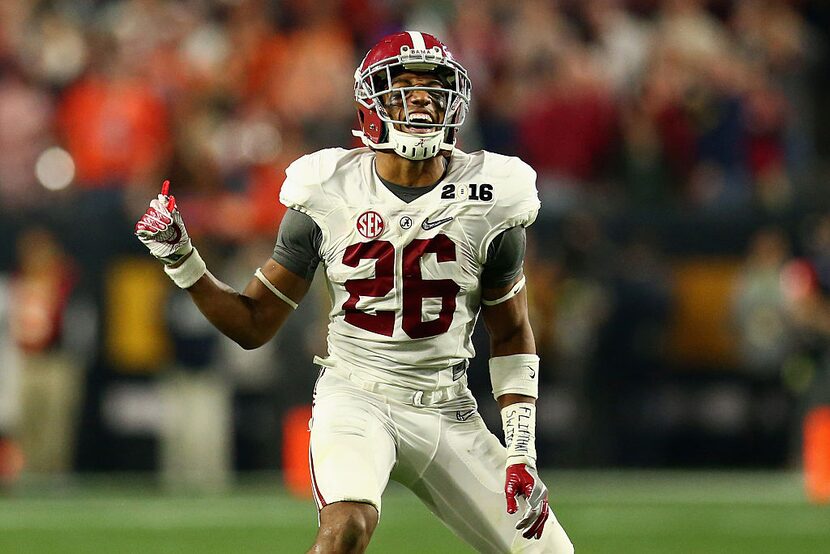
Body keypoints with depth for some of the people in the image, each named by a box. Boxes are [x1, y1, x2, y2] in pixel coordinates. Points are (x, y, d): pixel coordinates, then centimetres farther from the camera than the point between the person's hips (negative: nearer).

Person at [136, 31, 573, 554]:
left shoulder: (488, 202, -2)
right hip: (356, 397, -3)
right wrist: (179, 258, -9)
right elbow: (254, 324, 4)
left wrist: (522, 450, 2)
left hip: (447, 410, 3)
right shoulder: (329, 196, -4)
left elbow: (512, 336, 10)